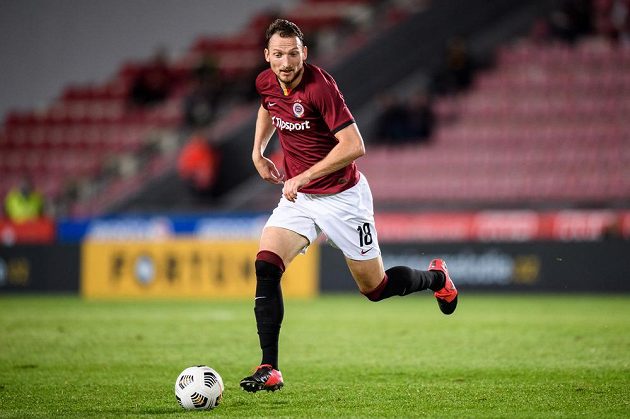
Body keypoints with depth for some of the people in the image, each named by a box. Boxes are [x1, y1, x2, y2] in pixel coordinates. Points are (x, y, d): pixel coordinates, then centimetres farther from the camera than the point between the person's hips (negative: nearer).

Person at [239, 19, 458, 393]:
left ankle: (435, 278, 38)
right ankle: (270, 370, -15)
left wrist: (304, 176, -26)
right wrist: (258, 152, 11)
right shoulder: (266, 83, -3)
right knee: (265, 268, -17)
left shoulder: (320, 87, -25)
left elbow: (354, 146, -27)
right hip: (297, 197, 6)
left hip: (342, 197, -5)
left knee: (375, 288, 6)